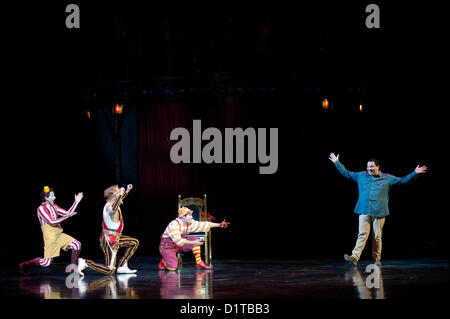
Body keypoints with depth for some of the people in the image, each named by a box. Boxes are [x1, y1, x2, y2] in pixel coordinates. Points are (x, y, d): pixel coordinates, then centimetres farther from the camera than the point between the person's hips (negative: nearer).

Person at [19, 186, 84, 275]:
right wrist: (66, 216, -24)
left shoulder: (54, 207, 11)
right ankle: (24, 265, 11)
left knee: (77, 245, -4)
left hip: (59, 235, 8)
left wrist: (76, 202, 7)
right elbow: (52, 222, -20)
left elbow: (67, 213, 11)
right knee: (46, 262, -8)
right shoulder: (41, 209, -12)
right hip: (50, 237, -7)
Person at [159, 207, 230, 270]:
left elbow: (202, 224, -4)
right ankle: (164, 261, 7)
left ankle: (199, 262, -7)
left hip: (178, 247, 7)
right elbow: (178, 241, -36)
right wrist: (193, 243, -37)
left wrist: (219, 225, -10)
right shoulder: (174, 224, -29)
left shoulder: (189, 223, -6)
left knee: (195, 238, -11)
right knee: (172, 267, -29)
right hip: (167, 248, -7)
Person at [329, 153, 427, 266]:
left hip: (379, 212, -1)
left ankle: (377, 259, 12)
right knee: (362, 235, -9)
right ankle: (354, 257, -17)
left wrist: (414, 173, 2)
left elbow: (402, 180, 10)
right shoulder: (361, 176, 12)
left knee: (377, 236, 2)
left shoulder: (387, 178, 7)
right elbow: (347, 174, 20)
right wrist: (337, 163, 19)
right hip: (364, 211, 1)